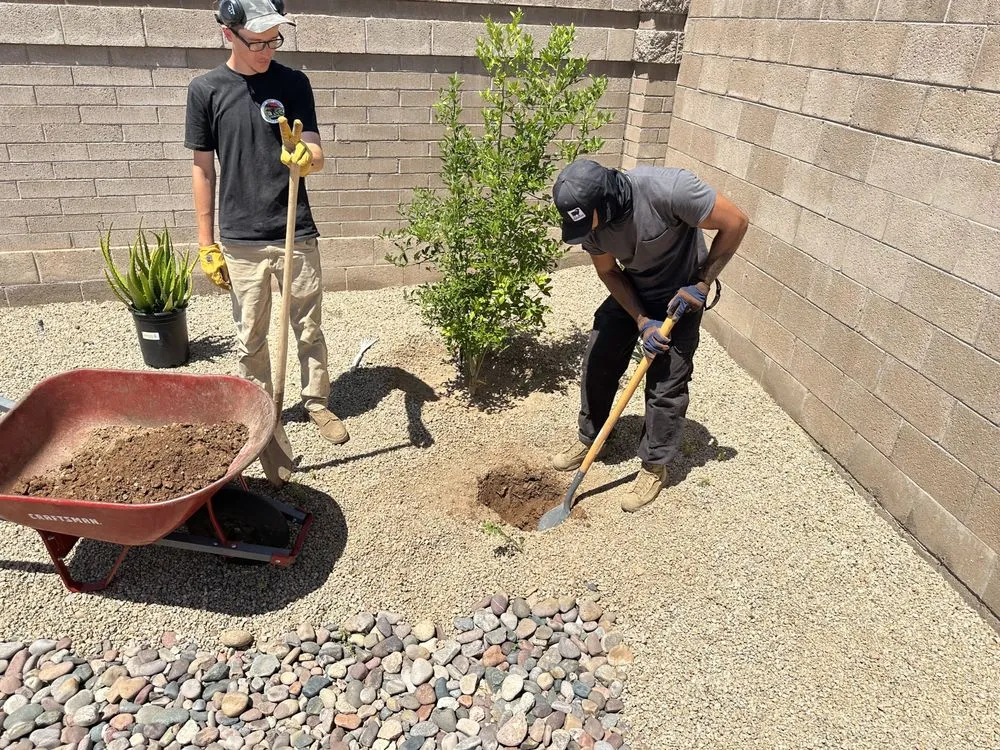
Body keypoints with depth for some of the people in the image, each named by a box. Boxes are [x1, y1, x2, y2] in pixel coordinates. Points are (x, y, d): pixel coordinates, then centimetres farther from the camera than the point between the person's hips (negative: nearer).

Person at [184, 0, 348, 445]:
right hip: (240, 241, 0)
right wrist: (206, 244, 1)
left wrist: (305, 157, -31)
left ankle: (316, 402, 30)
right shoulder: (206, 90, -2)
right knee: (250, 338, 10)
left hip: (297, 234, 1)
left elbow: (317, 155, -5)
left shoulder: (293, 83, 0)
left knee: (309, 329, 11)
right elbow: (203, 170, 2)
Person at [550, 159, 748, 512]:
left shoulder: (668, 189, -36)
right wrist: (642, 321, -16)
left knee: (666, 384, -4)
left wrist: (702, 284, -21)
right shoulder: (589, 218, -20)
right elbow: (609, 271, -5)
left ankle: (654, 466, 15)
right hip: (631, 292, 5)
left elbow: (735, 222, -24)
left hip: (679, 296, -4)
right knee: (598, 362, 5)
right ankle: (588, 439, 27)